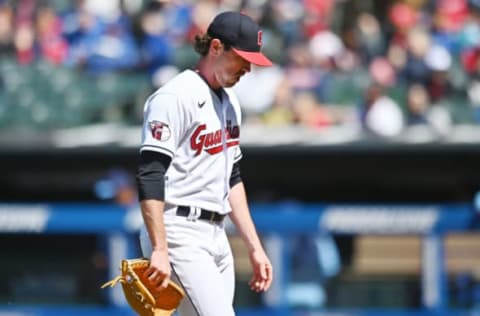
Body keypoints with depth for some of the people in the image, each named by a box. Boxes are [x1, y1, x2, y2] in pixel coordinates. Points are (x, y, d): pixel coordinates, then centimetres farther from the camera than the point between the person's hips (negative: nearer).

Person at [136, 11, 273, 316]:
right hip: (180, 235, -9)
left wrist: (255, 247, 20)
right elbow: (150, 175, -18)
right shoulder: (175, 96, -11)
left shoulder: (229, 102, 19)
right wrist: (159, 250, -26)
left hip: (217, 238, 9)